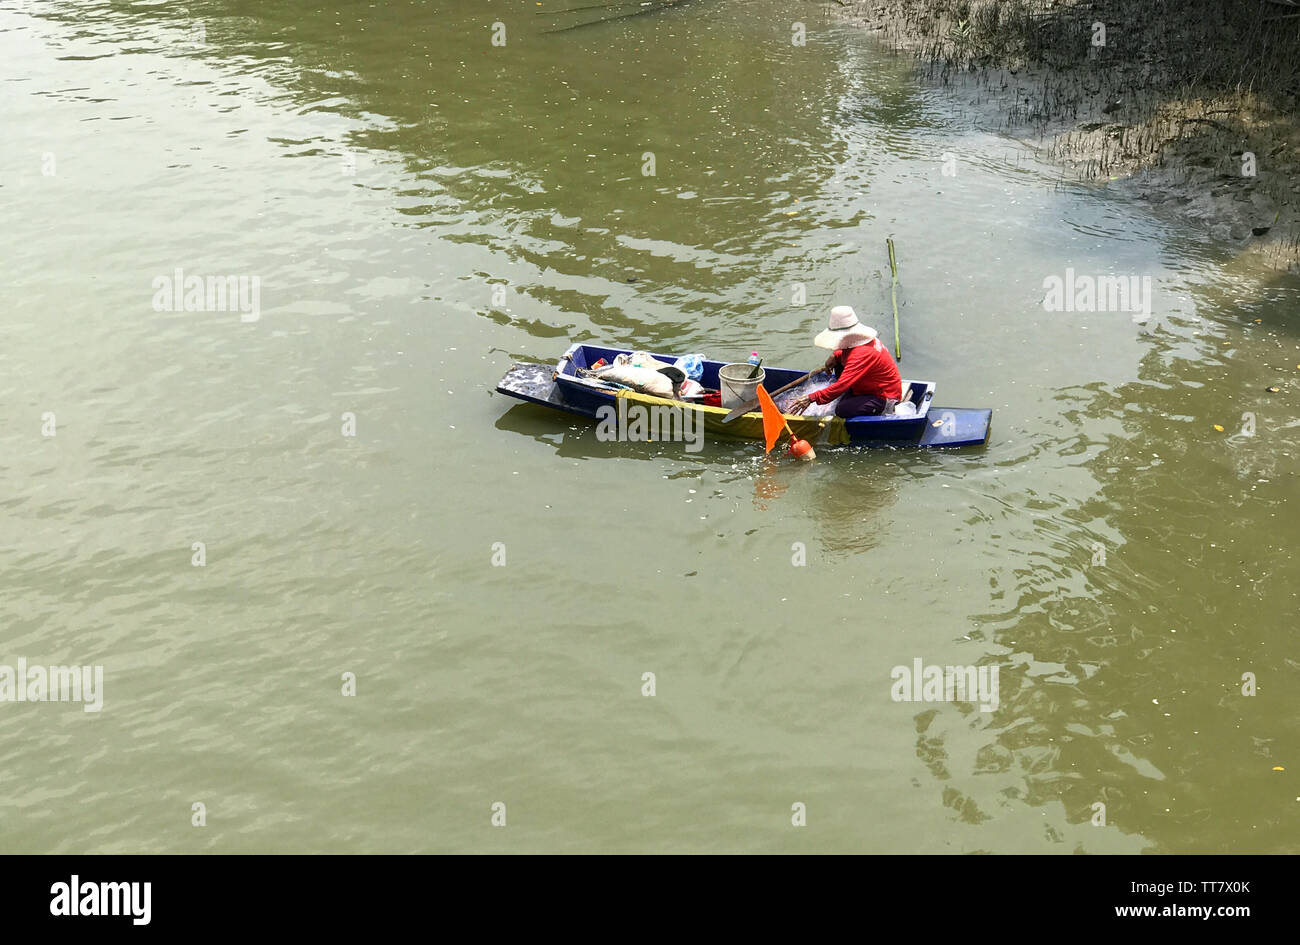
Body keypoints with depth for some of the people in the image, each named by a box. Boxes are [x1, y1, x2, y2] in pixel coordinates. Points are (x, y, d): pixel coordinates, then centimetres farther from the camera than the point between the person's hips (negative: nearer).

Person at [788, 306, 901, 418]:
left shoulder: (861, 354, -34)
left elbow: (842, 385, -39)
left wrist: (812, 398, -40)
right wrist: (835, 356, -1)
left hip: (885, 397, -10)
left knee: (842, 410, -26)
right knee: (839, 362, 7)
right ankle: (851, 397, 11)